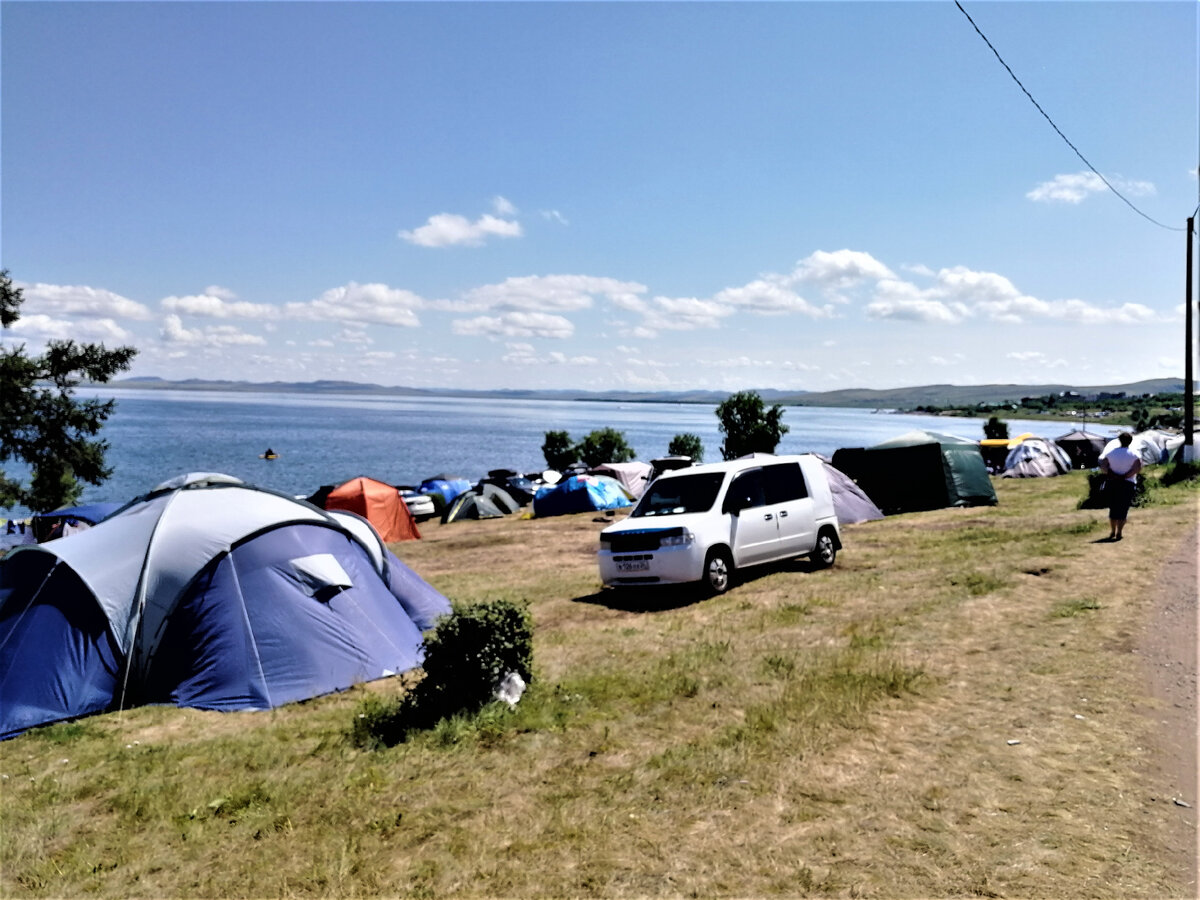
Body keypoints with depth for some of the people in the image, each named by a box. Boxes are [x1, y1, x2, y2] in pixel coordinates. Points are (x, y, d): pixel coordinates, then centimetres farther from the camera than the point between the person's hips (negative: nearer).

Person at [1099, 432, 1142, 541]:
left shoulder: (1111, 453, 4)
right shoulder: (1134, 455, -4)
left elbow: (1103, 466, -5)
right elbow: (1138, 468, -18)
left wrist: (1113, 475, -9)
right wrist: (1124, 476, -15)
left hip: (1112, 483, 3)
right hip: (1127, 484, -3)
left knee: (1113, 507, 13)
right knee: (1123, 509, 3)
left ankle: (1112, 531, 19)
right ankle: (1118, 532, 1)